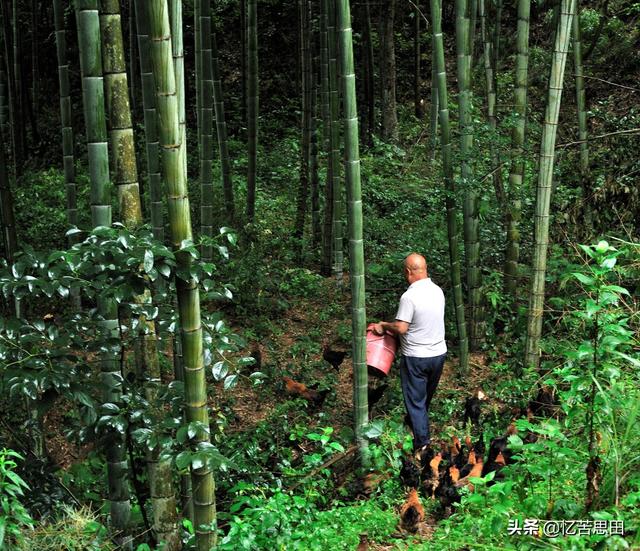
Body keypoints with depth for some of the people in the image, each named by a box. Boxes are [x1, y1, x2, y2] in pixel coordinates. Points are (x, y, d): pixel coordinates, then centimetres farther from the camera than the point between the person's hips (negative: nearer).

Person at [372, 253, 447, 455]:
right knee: (427, 396, 23)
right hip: (439, 353, 7)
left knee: (415, 399, 6)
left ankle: (422, 441, 7)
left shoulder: (409, 296, -24)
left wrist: (384, 325, -5)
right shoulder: (438, 291, 0)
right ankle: (418, 424, 44)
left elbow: (401, 328, -24)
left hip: (416, 357, -7)